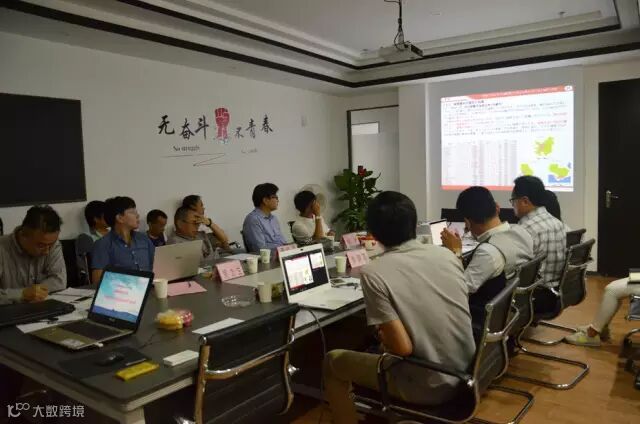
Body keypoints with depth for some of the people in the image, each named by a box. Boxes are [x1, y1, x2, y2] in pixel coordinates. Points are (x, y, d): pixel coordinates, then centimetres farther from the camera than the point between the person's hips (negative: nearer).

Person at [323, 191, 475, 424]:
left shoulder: (373, 273, -19)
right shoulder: (446, 254, -2)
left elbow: (402, 347, -21)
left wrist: (383, 337, 0)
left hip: (429, 387, -6)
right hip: (465, 372, 6)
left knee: (332, 362, 13)